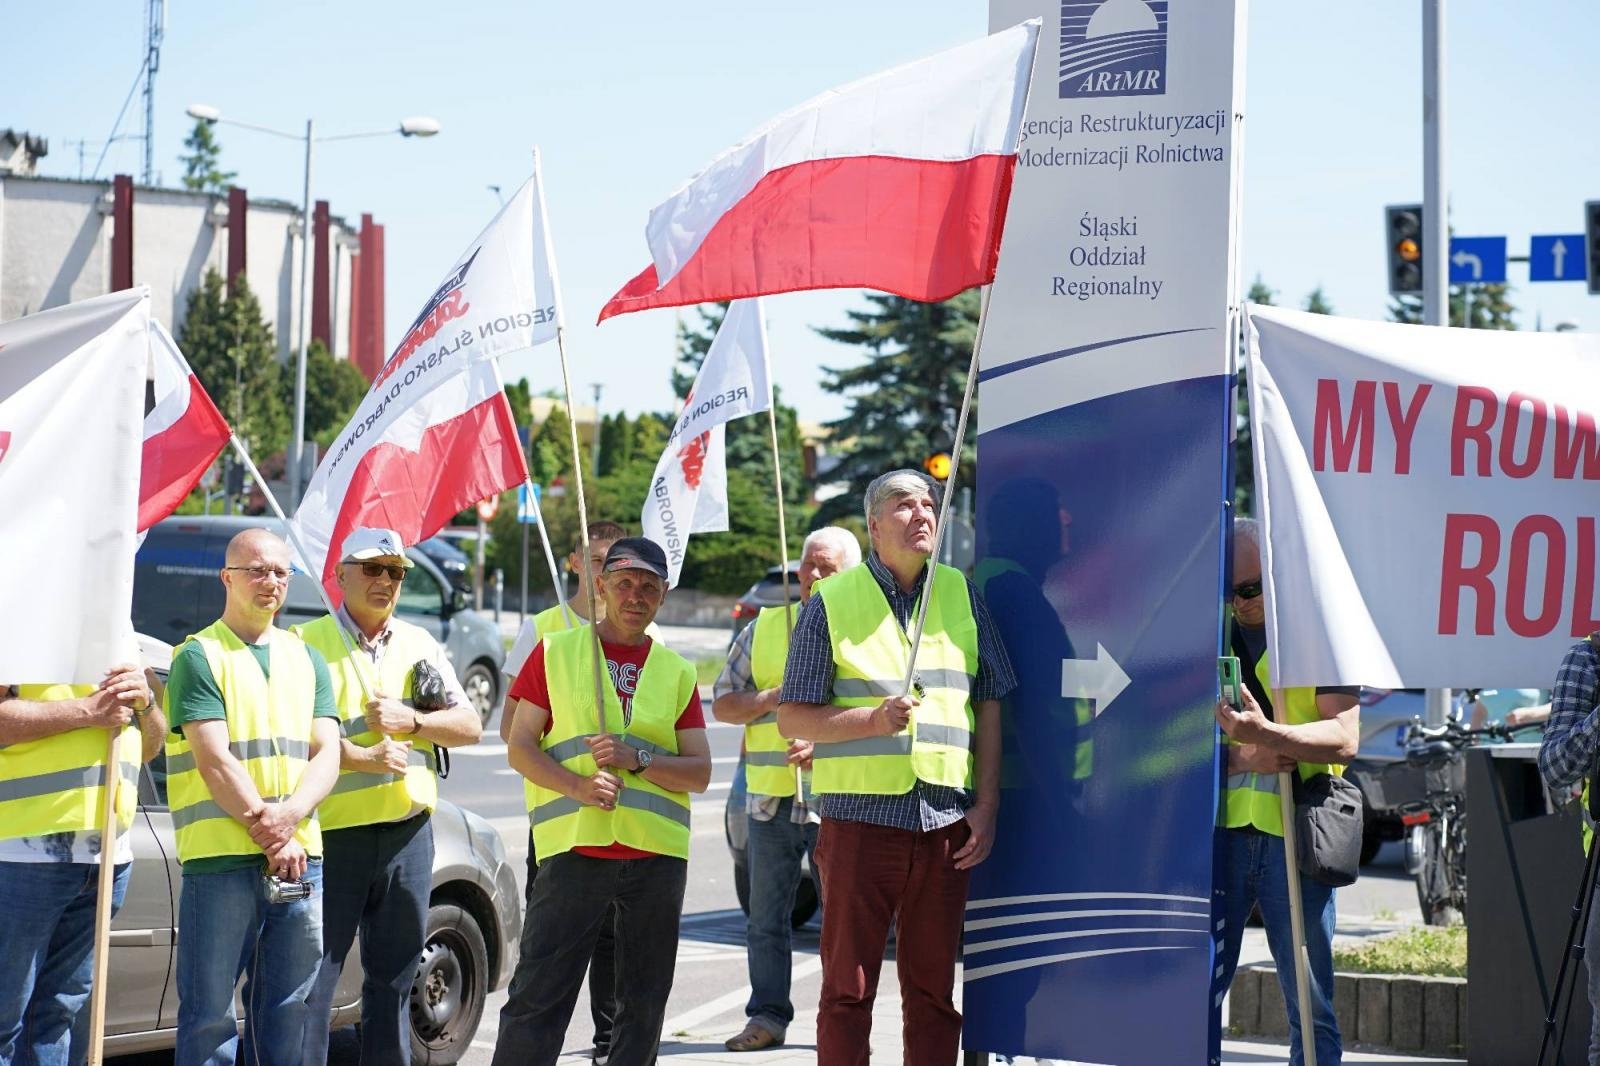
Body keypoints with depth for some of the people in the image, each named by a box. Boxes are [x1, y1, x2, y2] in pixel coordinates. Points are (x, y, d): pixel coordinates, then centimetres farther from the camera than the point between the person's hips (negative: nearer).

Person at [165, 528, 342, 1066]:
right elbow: (214, 762, -8)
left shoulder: (306, 659, 17)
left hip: (300, 855, 5)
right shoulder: (199, 656, 0)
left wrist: (289, 816, -11)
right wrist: (268, 832, -13)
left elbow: (326, 754, 7)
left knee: (287, 1011, 8)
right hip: (221, 859, -5)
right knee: (211, 1011, -4)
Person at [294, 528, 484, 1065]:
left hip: (408, 833, 5)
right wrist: (362, 758, -21)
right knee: (313, 976, -5)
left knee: (393, 979, 12)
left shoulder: (419, 645, 14)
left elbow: (469, 724, 9)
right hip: (333, 833, -5)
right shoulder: (307, 643, -3)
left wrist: (410, 721, -8)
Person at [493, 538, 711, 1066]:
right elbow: (520, 746, 3)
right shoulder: (555, 652, 7)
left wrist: (638, 759, -10)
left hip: (658, 854, 3)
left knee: (644, 1003, 7)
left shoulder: (677, 672, 13)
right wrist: (576, 785, -15)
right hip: (574, 848, -3)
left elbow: (700, 772, 9)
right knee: (537, 996, -6)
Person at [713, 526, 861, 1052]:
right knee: (766, 917, 7)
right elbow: (722, 702, 14)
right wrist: (770, 699, -6)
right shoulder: (765, 628, 13)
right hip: (770, 797, 4)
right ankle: (768, 1016, 15)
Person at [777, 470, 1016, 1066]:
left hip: (946, 821, 3)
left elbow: (989, 704, 13)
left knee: (933, 989, 6)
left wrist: (986, 805, 4)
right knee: (848, 987, 1)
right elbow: (792, 718, 1)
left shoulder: (961, 595, 11)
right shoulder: (832, 602, 2)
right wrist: (875, 719, -14)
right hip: (860, 816, -3)